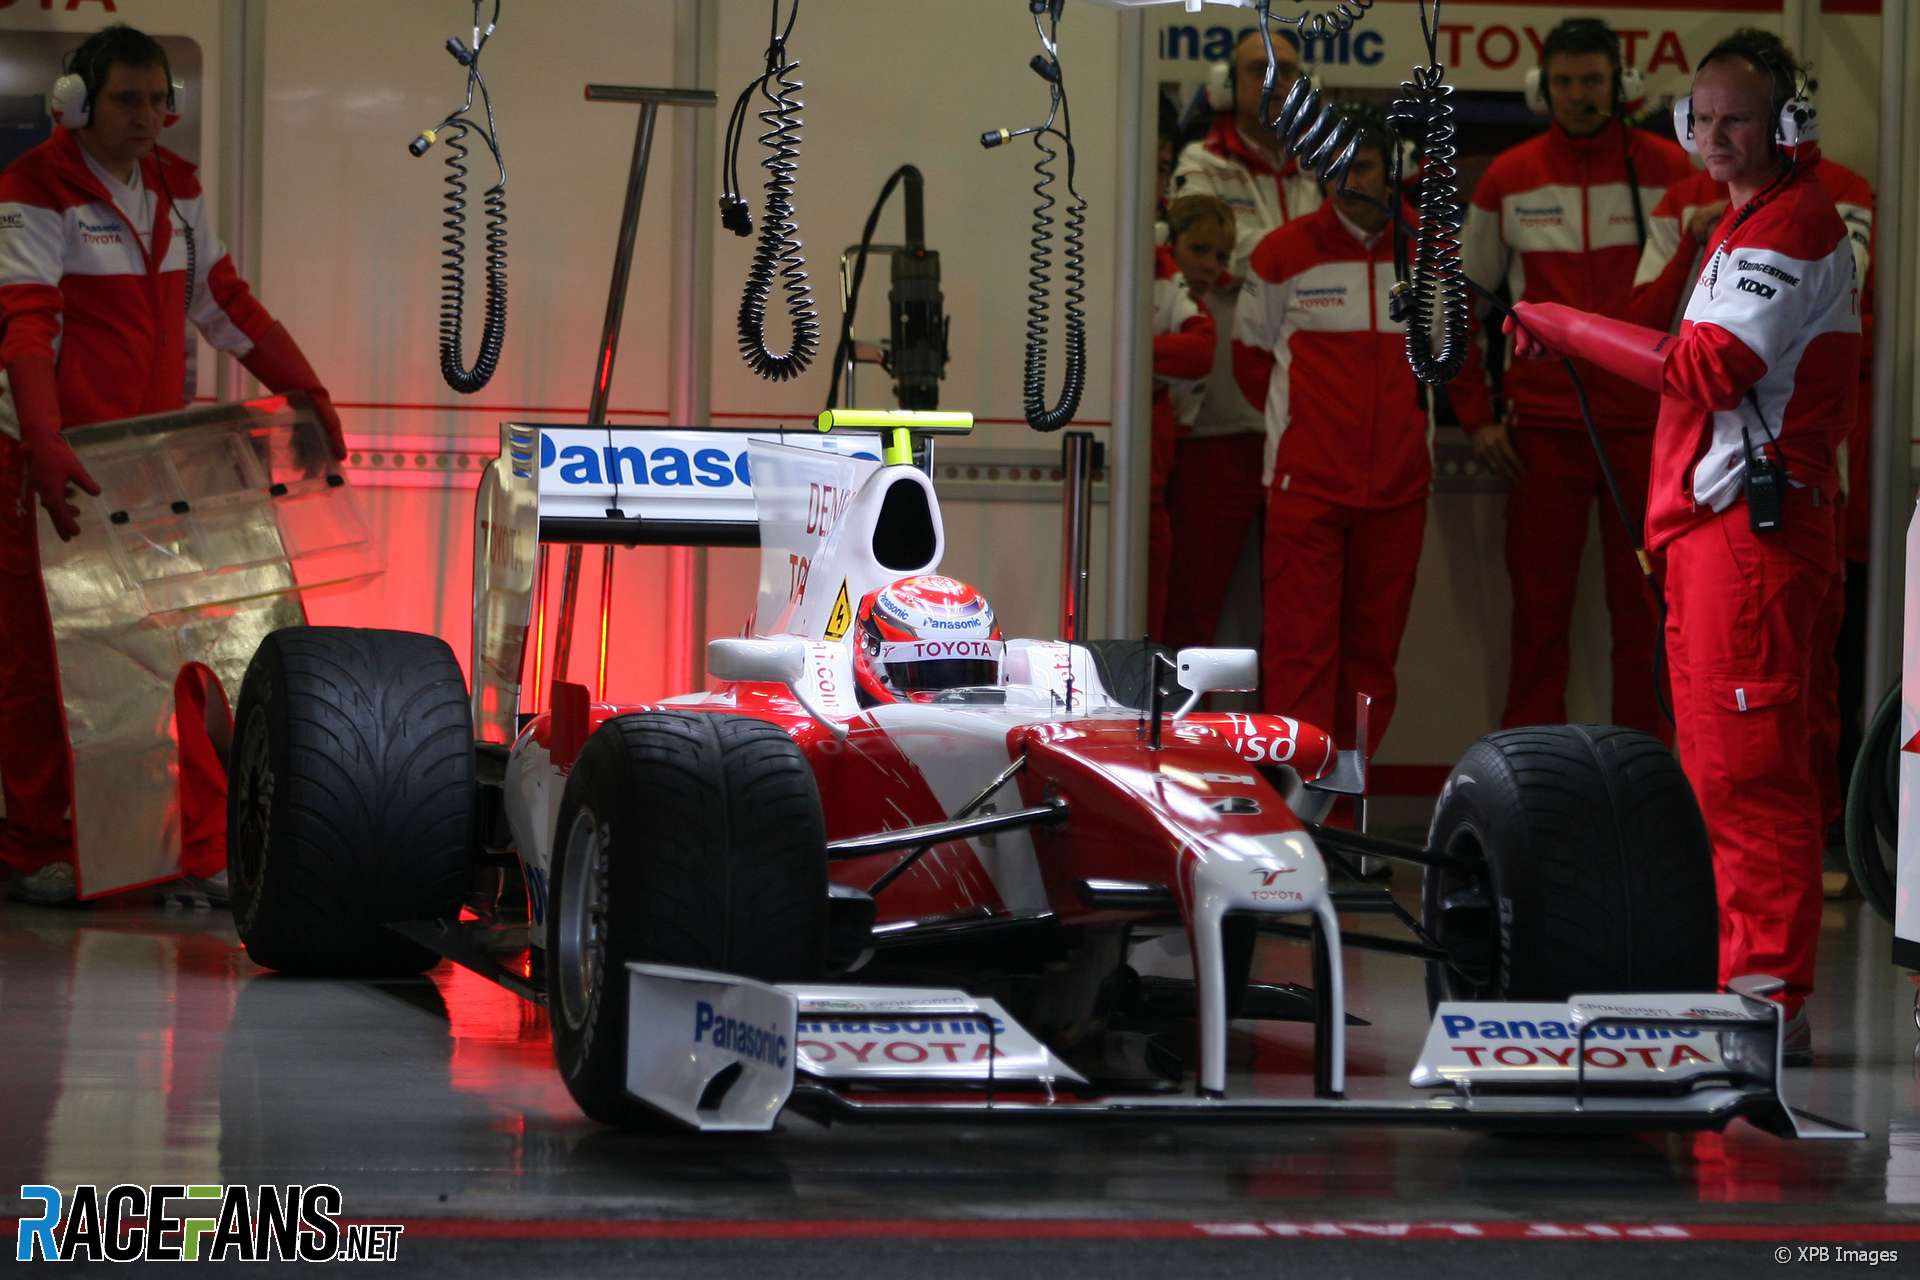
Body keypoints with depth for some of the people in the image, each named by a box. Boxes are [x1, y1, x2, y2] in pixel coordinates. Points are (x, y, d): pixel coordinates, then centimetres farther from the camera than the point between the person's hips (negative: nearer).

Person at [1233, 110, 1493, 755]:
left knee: (1374, 647, 5)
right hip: (1305, 478, -3)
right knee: (1301, 646, -9)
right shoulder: (1285, 252, 0)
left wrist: (1481, 422, 18)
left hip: (1397, 479, 3)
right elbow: (1250, 352, 12)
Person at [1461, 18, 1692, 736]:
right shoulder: (1509, 179, 4)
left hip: (1647, 426, -1)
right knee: (1539, 604, 4)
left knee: (1643, 607, 2)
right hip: (1542, 427, 1)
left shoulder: (1669, 171, 1)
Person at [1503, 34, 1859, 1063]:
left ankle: (1774, 1004, -14)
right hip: (1710, 525, 11)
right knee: (1721, 767, 12)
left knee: (1746, 766, -13)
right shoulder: (1748, 224, 23)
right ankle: (1752, 991, 16)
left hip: (1753, 525, -11)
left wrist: (1569, 329, -14)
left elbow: (1708, 367, -20)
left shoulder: (1791, 226, -10)